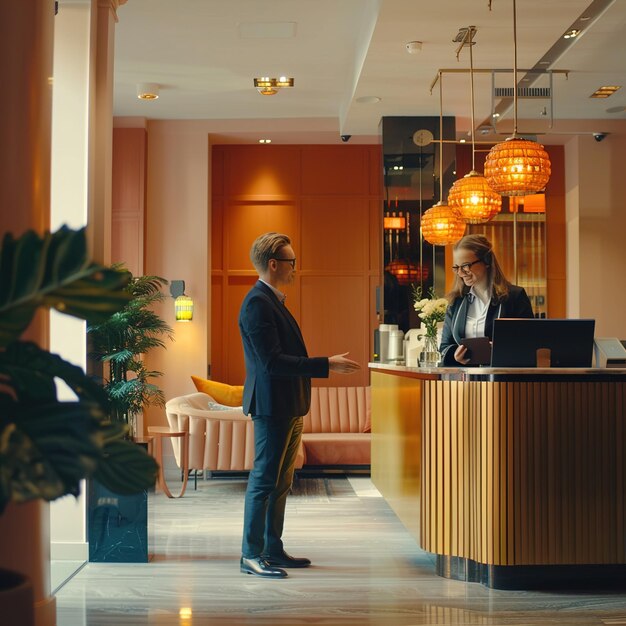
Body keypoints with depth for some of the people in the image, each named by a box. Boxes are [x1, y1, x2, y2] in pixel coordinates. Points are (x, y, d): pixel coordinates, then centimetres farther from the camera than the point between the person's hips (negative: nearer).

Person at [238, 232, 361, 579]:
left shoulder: (272, 301, 16)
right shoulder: (257, 303, -16)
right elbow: (272, 361, -23)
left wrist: (326, 364, 16)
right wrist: (326, 365, -22)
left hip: (288, 406, 10)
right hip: (272, 405, -10)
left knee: (280, 482, 14)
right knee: (264, 481, -5)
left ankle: (273, 549, 23)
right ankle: (251, 555, 2)